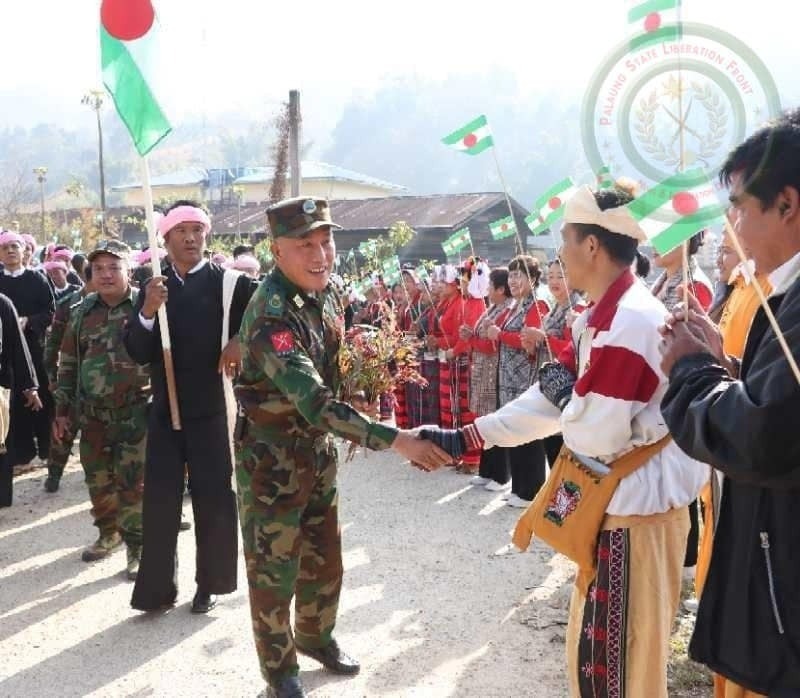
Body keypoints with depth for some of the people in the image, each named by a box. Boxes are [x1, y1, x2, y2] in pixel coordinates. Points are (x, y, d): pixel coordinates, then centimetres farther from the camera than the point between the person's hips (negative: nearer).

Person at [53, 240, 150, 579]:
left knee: (133, 484, -3)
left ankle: (138, 548, 11)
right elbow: (68, 364, 11)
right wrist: (62, 409, 11)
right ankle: (109, 533, 36)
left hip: (135, 413, -5)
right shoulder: (82, 312, 6)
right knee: (98, 481, 15)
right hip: (92, 414, 5)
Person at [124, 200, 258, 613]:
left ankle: (209, 585, 21)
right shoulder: (154, 288, 4)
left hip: (212, 408, -2)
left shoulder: (229, 283, -5)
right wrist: (147, 311, -20)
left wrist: (242, 340, -15)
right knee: (159, 500, 4)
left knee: (214, 498, 5)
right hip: (165, 409, 3)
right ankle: (157, 588, 15)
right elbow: (137, 353, -3)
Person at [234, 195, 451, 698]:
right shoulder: (271, 316, -29)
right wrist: (397, 440, -43)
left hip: (318, 445, 8)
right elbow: (314, 402, -39)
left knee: (325, 555, 19)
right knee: (274, 564, 7)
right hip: (272, 455, -7)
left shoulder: (326, 292, -2)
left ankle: (316, 635, 42)